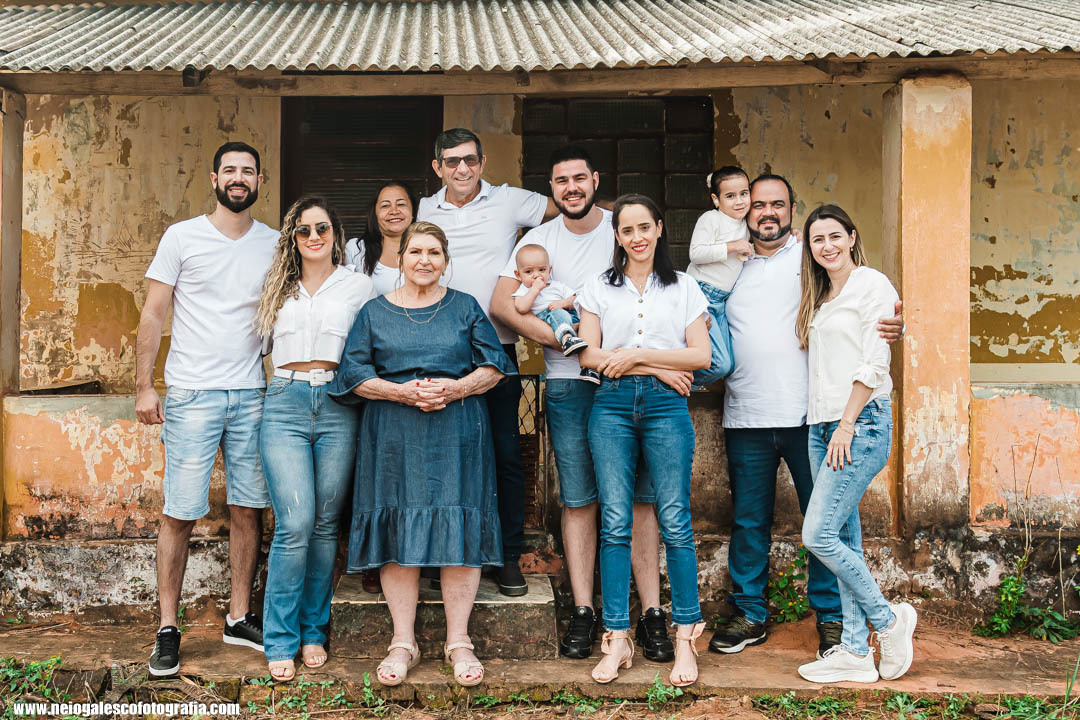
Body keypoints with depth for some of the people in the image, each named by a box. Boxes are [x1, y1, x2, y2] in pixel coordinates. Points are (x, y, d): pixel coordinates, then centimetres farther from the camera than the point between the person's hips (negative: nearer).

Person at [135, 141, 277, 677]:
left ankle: (239, 618, 19)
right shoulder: (182, 237, 1)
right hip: (192, 393, -3)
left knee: (247, 509, 7)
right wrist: (144, 386, -6)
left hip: (251, 394, 3)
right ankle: (168, 628, 8)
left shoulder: (274, 244, 10)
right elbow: (153, 315, 1)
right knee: (180, 513, -2)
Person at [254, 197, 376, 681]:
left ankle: (314, 632, 17)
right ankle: (280, 641, 1)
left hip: (337, 406, 0)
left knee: (325, 526, 4)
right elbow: (264, 341, 24)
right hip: (285, 404, 0)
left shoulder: (359, 286, 9)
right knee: (294, 524, -9)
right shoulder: (279, 289, 16)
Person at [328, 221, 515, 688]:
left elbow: (494, 365, 7)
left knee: (458, 529, -3)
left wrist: (457, 388, -11)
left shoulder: (465, 308, 11)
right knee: (397, 529, -1)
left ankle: (458, 641, 8)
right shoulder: (375, 312, 10)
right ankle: (403, 643, 10)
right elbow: (354, 374, 3)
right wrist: (403, 392, -12)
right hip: (393, 436, 0)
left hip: (457, 434, 0)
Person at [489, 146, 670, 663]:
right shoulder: (539, 238, 8)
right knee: (577, 499, 2)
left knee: (640, 494, -2)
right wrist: (559, 337, -13)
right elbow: (501, 302, -3)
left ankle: (651, 612, 3)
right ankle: (583, 610, 9)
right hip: (567, 384, 1)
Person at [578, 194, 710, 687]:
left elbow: (701, 355, 4)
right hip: (612, 405, 1)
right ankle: (618, 639, 4)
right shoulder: (599, 288, 13)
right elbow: (590, 355, 3)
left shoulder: (683, 287, 12)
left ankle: (686, 638, 4)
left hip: (665, 406, -1)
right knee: (614, 523, -2)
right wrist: (657, 367, -6)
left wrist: (636, 354, -5)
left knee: (674, 521, -4)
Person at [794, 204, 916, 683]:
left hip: (861, 423, -8)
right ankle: (856, 651, 11)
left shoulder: (872, 285, -6)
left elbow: (874, 364, -12)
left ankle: (888, 620, 4)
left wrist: (847, 425, -14)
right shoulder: (819, 295, 19)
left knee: (818, 534, -13)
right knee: (845, 537, 7)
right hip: (823, 426, 8)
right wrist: (828, 426, 10)